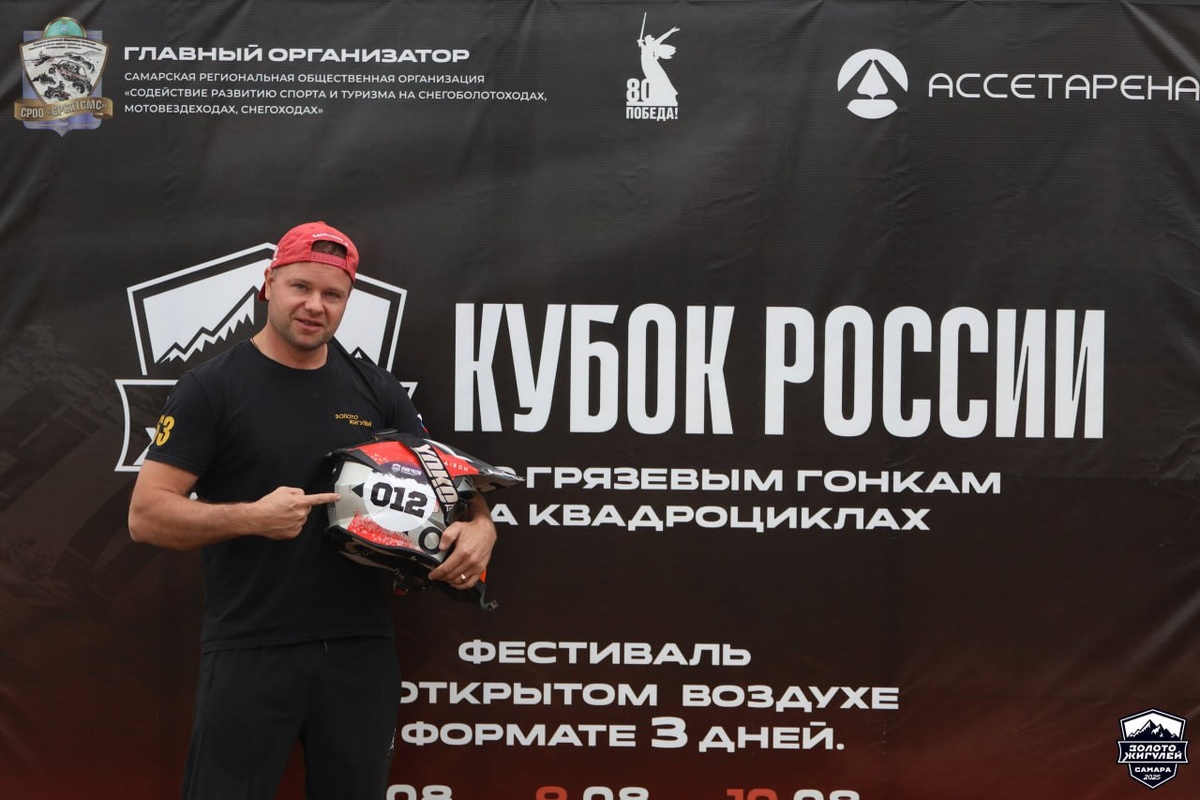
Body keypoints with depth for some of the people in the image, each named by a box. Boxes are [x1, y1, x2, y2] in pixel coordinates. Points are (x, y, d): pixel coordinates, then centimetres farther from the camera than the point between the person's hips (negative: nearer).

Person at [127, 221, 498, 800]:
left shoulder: (375, 391, 10)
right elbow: (146, 516, -8)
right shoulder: (211, 389, -3)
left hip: (362, 650, 4)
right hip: (249, 655, -4)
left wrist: (479, 525, -8)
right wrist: (252, 517, -22)